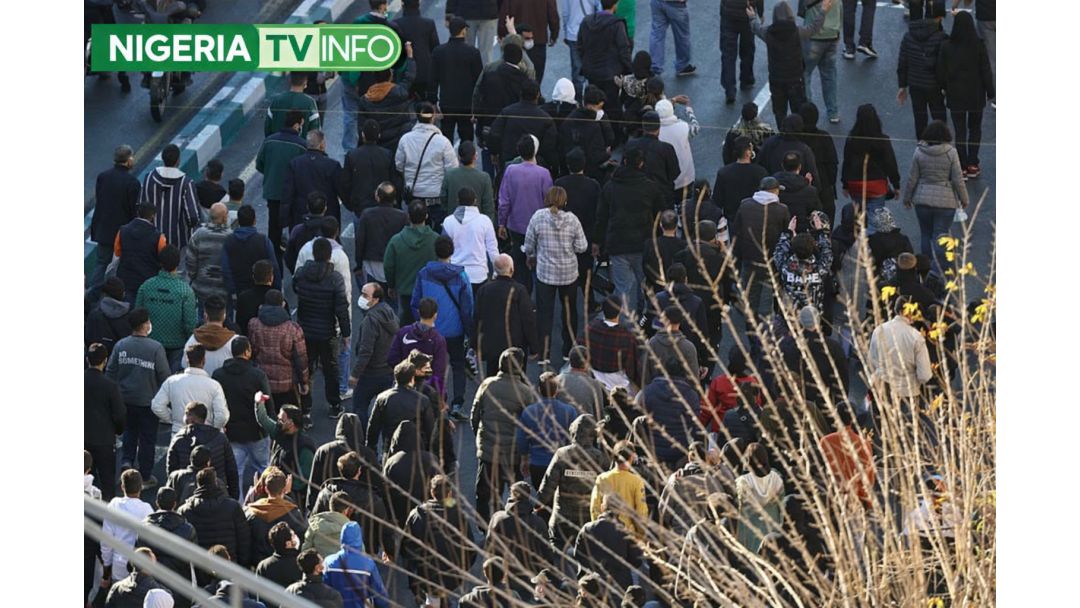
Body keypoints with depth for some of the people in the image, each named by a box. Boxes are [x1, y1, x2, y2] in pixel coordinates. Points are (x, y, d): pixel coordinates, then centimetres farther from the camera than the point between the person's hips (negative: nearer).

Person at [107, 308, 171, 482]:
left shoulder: (120, 346, -7)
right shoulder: (156, 348, -18)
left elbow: (110, 373, 0)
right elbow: (164, 376, -13)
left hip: (125, 399, 3)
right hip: (148, 401, -3)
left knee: (129, 431, 26)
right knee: (147, 437, 10)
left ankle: (126, 460, 8)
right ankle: (145, 476, 18)